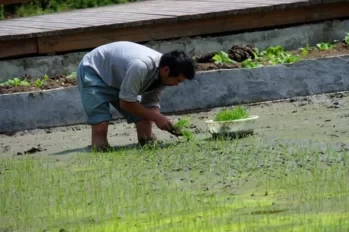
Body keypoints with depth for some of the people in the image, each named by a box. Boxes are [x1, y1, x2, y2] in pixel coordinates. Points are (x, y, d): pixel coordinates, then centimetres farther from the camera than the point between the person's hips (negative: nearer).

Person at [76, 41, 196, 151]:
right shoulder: (141, 66, -41)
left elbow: (151, 103, -7)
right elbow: (125, 103, -32)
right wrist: (156, 117, -29)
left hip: (118, 77, 8)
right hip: (93, 71, -7)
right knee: (100, 128, -21)